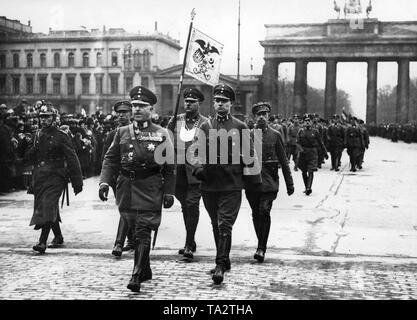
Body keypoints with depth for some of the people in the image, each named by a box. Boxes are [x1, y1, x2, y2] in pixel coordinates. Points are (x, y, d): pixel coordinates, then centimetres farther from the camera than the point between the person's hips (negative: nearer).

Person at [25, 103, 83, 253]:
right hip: (39, 177, 6)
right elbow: (31, 156, 23)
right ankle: (58, 237, 30)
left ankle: (42, 242, -18)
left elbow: (72, 159, -7)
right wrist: (30, 153, -3)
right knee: (47, 207, 13)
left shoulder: (61, 136, -6)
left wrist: (77, 182, -10)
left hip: (55, 176, -6)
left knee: (48, 206, -16)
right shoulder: (37, 135, 12)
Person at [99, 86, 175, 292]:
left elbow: (170, 167, 2)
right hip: (126, 187, 4)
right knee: (135, 231, 13)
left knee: (143, 231, -8)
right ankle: (145, 270, 29)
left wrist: (169, 192, -3)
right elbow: (110, 159, 7)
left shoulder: (161, 134, 2)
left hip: (150, 189, -4)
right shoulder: (122, 132, 10)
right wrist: (104, 181, -7)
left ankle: (137, 276, -7)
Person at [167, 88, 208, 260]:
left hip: (196, 170, -4)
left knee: (192, 205, -12)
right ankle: (191, 242, 27)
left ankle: (189, 246, -10)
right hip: (178, 170, 4)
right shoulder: (175, 121, 8)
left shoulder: (206, 123, -1)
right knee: (186, 207, 14)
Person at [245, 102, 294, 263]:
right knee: (256, 214, 8)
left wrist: (289, 183, 6)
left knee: (264, 212, -14)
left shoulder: (275, 135, 4)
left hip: (269, 181, -2)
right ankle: (261, 245, 24)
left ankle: (261, 248, -9)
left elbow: (283, 160, 7)